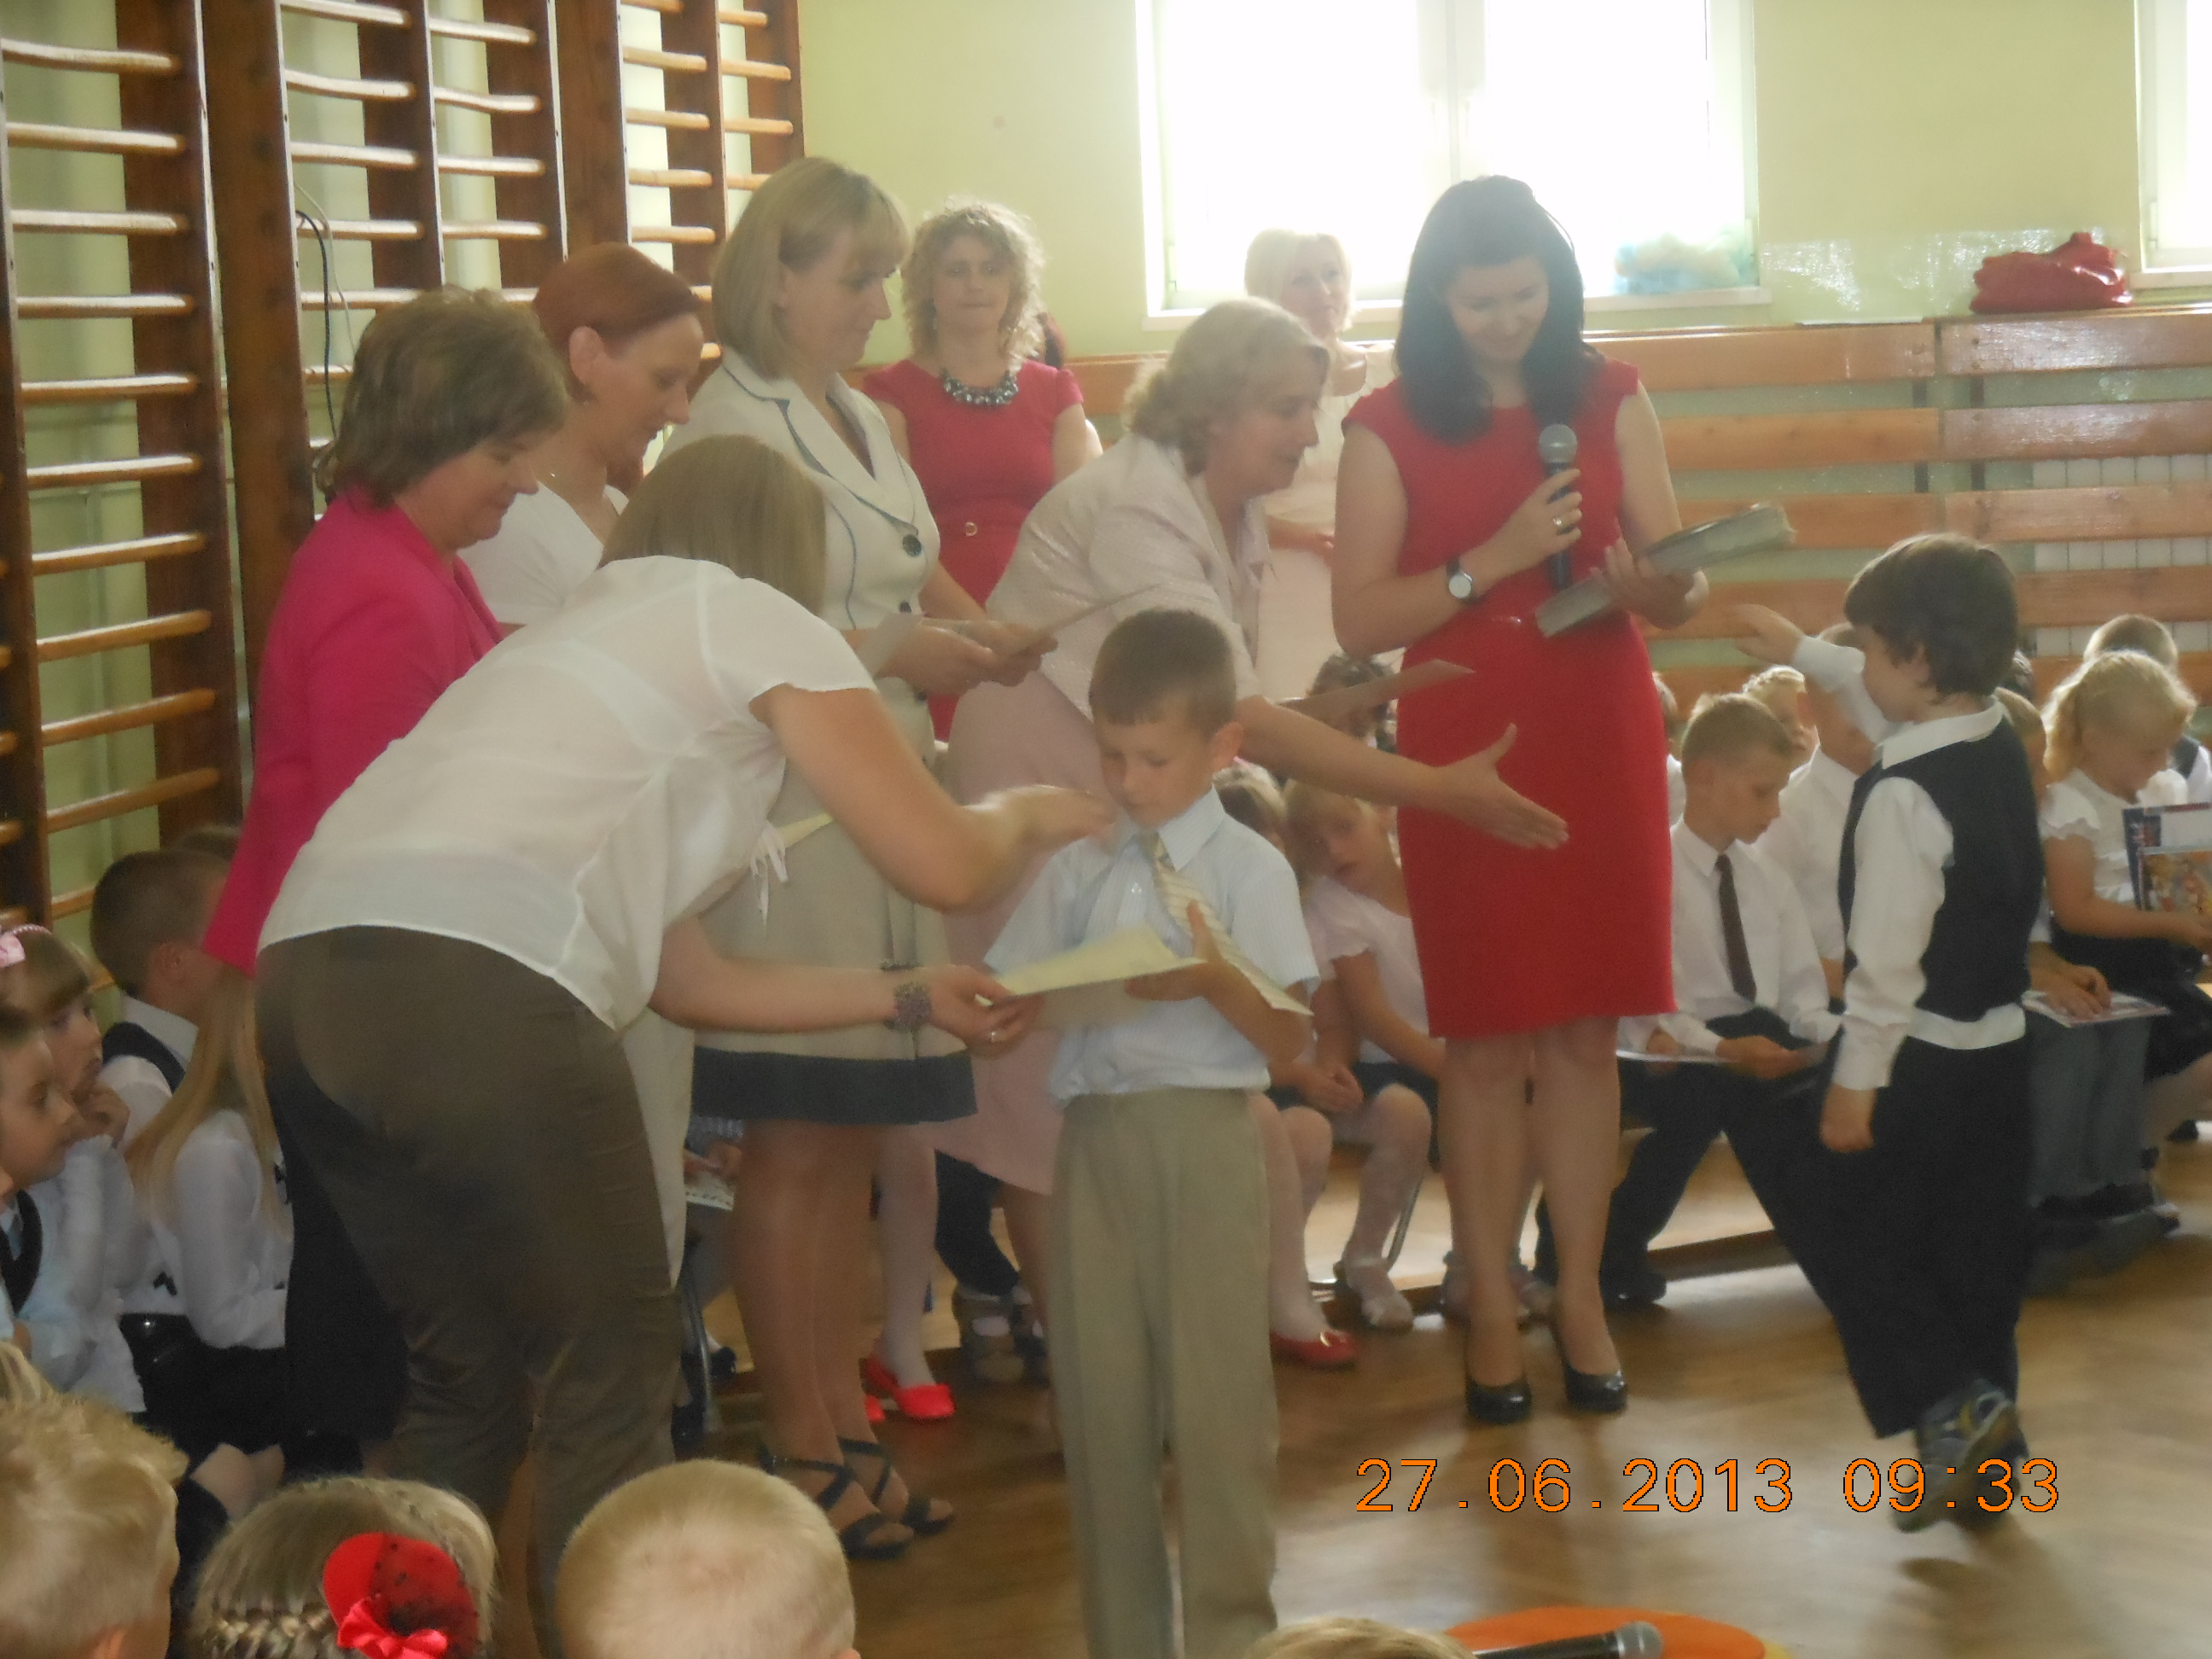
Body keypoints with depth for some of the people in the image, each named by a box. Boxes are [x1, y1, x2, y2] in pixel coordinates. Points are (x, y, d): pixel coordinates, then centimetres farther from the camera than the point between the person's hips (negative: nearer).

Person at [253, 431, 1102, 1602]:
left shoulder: (591, 631, 34)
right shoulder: (756, 620, 13)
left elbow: (684, 977, 35)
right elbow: (944, 865, 11)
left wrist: (908, 997, 42)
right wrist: (1028, 814, 33)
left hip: (302, 976, 8)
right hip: (474, 990, -8)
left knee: (460, 1381, 21)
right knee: (609, 1370, 8)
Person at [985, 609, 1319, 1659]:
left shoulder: (1249, 868, -1)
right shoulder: (1077, 871, 10)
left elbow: (1290, 1042, -4)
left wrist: (1217, 978, -21)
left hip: (1203, 1138, -4)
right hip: (1095, 1137, 4)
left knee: (1215, 1383, 0)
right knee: (1098, 1386, 7)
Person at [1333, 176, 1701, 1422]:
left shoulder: (1610, 399, 5)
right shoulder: (1389, 429, 0)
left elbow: (1678, 578, 1)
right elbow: (1360, 619, -6)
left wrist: (1656, 588, -22)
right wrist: (1491, 562, -18)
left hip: (1604, 742, 1)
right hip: (1464, 745, -1)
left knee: (1586, 1030, 4)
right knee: (1487, 1037, 1)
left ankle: (1582, 1294, 12)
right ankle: (1492, 1307, 9)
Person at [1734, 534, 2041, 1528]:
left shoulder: (1902, 795, -23)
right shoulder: (2001, 745, 3)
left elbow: (1888, 956, -22)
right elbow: (1891, 705, 25)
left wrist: (1855, 1080, -14)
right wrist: (1800, 653, 33)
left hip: (1919, 1059, -8)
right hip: (1999, 1045, 8)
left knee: (1866, 1249, 4)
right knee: (1979, 1250, 13)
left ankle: (1951, 1410, -9)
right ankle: (1987, 1442, 18)